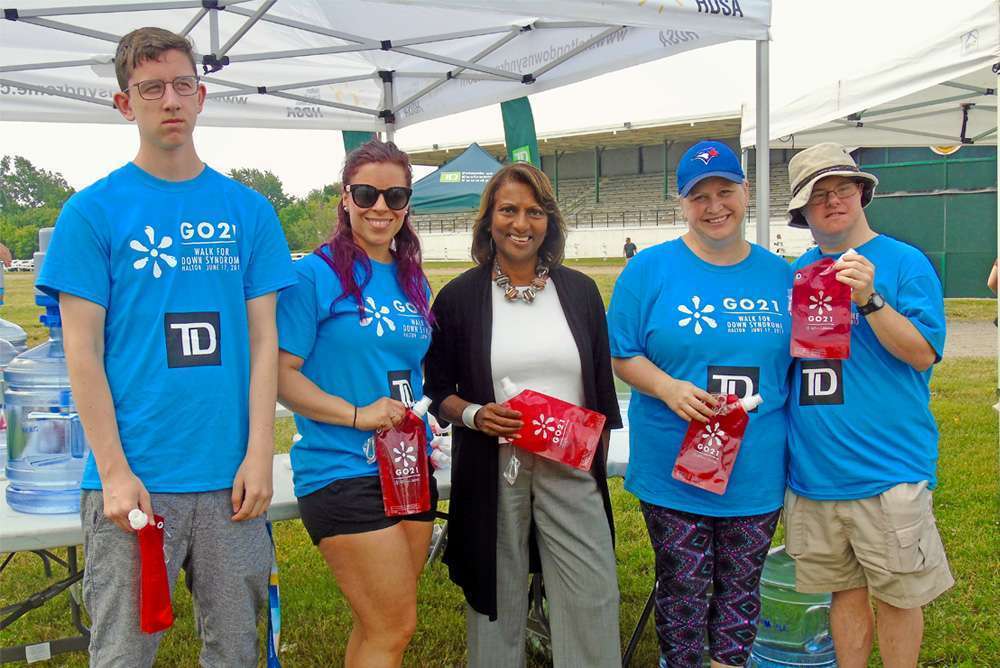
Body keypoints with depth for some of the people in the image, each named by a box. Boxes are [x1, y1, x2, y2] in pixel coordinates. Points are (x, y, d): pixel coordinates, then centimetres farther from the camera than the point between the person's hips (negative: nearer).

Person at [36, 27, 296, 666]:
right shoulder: (92, 210, -1)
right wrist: (114, 471, -9)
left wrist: (260, 454, -3)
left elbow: (263, 340, 6)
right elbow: (82, 349, -3)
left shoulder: (248, 210, 7)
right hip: (135, 478, -2)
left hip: (232, 477, 3)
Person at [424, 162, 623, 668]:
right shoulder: (459, 297, 0)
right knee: (497, 598, 8)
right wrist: (474, 415, -15)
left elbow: (602, 386, 12)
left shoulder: (580, 292, 6)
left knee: (594, 598, 1)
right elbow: (437, 390, 4)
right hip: (492, 471, -1)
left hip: (571, 470, 2)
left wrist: (598, 458, 9)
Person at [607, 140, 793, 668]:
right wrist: (669, 388, -21)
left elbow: (798, 366, 12)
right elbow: (621, 355, -3)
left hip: (758, 475, 3)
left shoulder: (780, 276, 5)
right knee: (683, 594, 8)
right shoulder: (650, 269, -4)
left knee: (741, 594, 16)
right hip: (674, 472, -3)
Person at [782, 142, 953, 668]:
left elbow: (923, 353, -12)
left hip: (887, 467, -4)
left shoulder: (904, 263, -4)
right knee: (845, 590, 15)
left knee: (896, 595, 7)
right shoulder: (797, 273, 10)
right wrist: (790, 345, 0)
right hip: (815, 469, 4)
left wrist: (870, 300, -22)